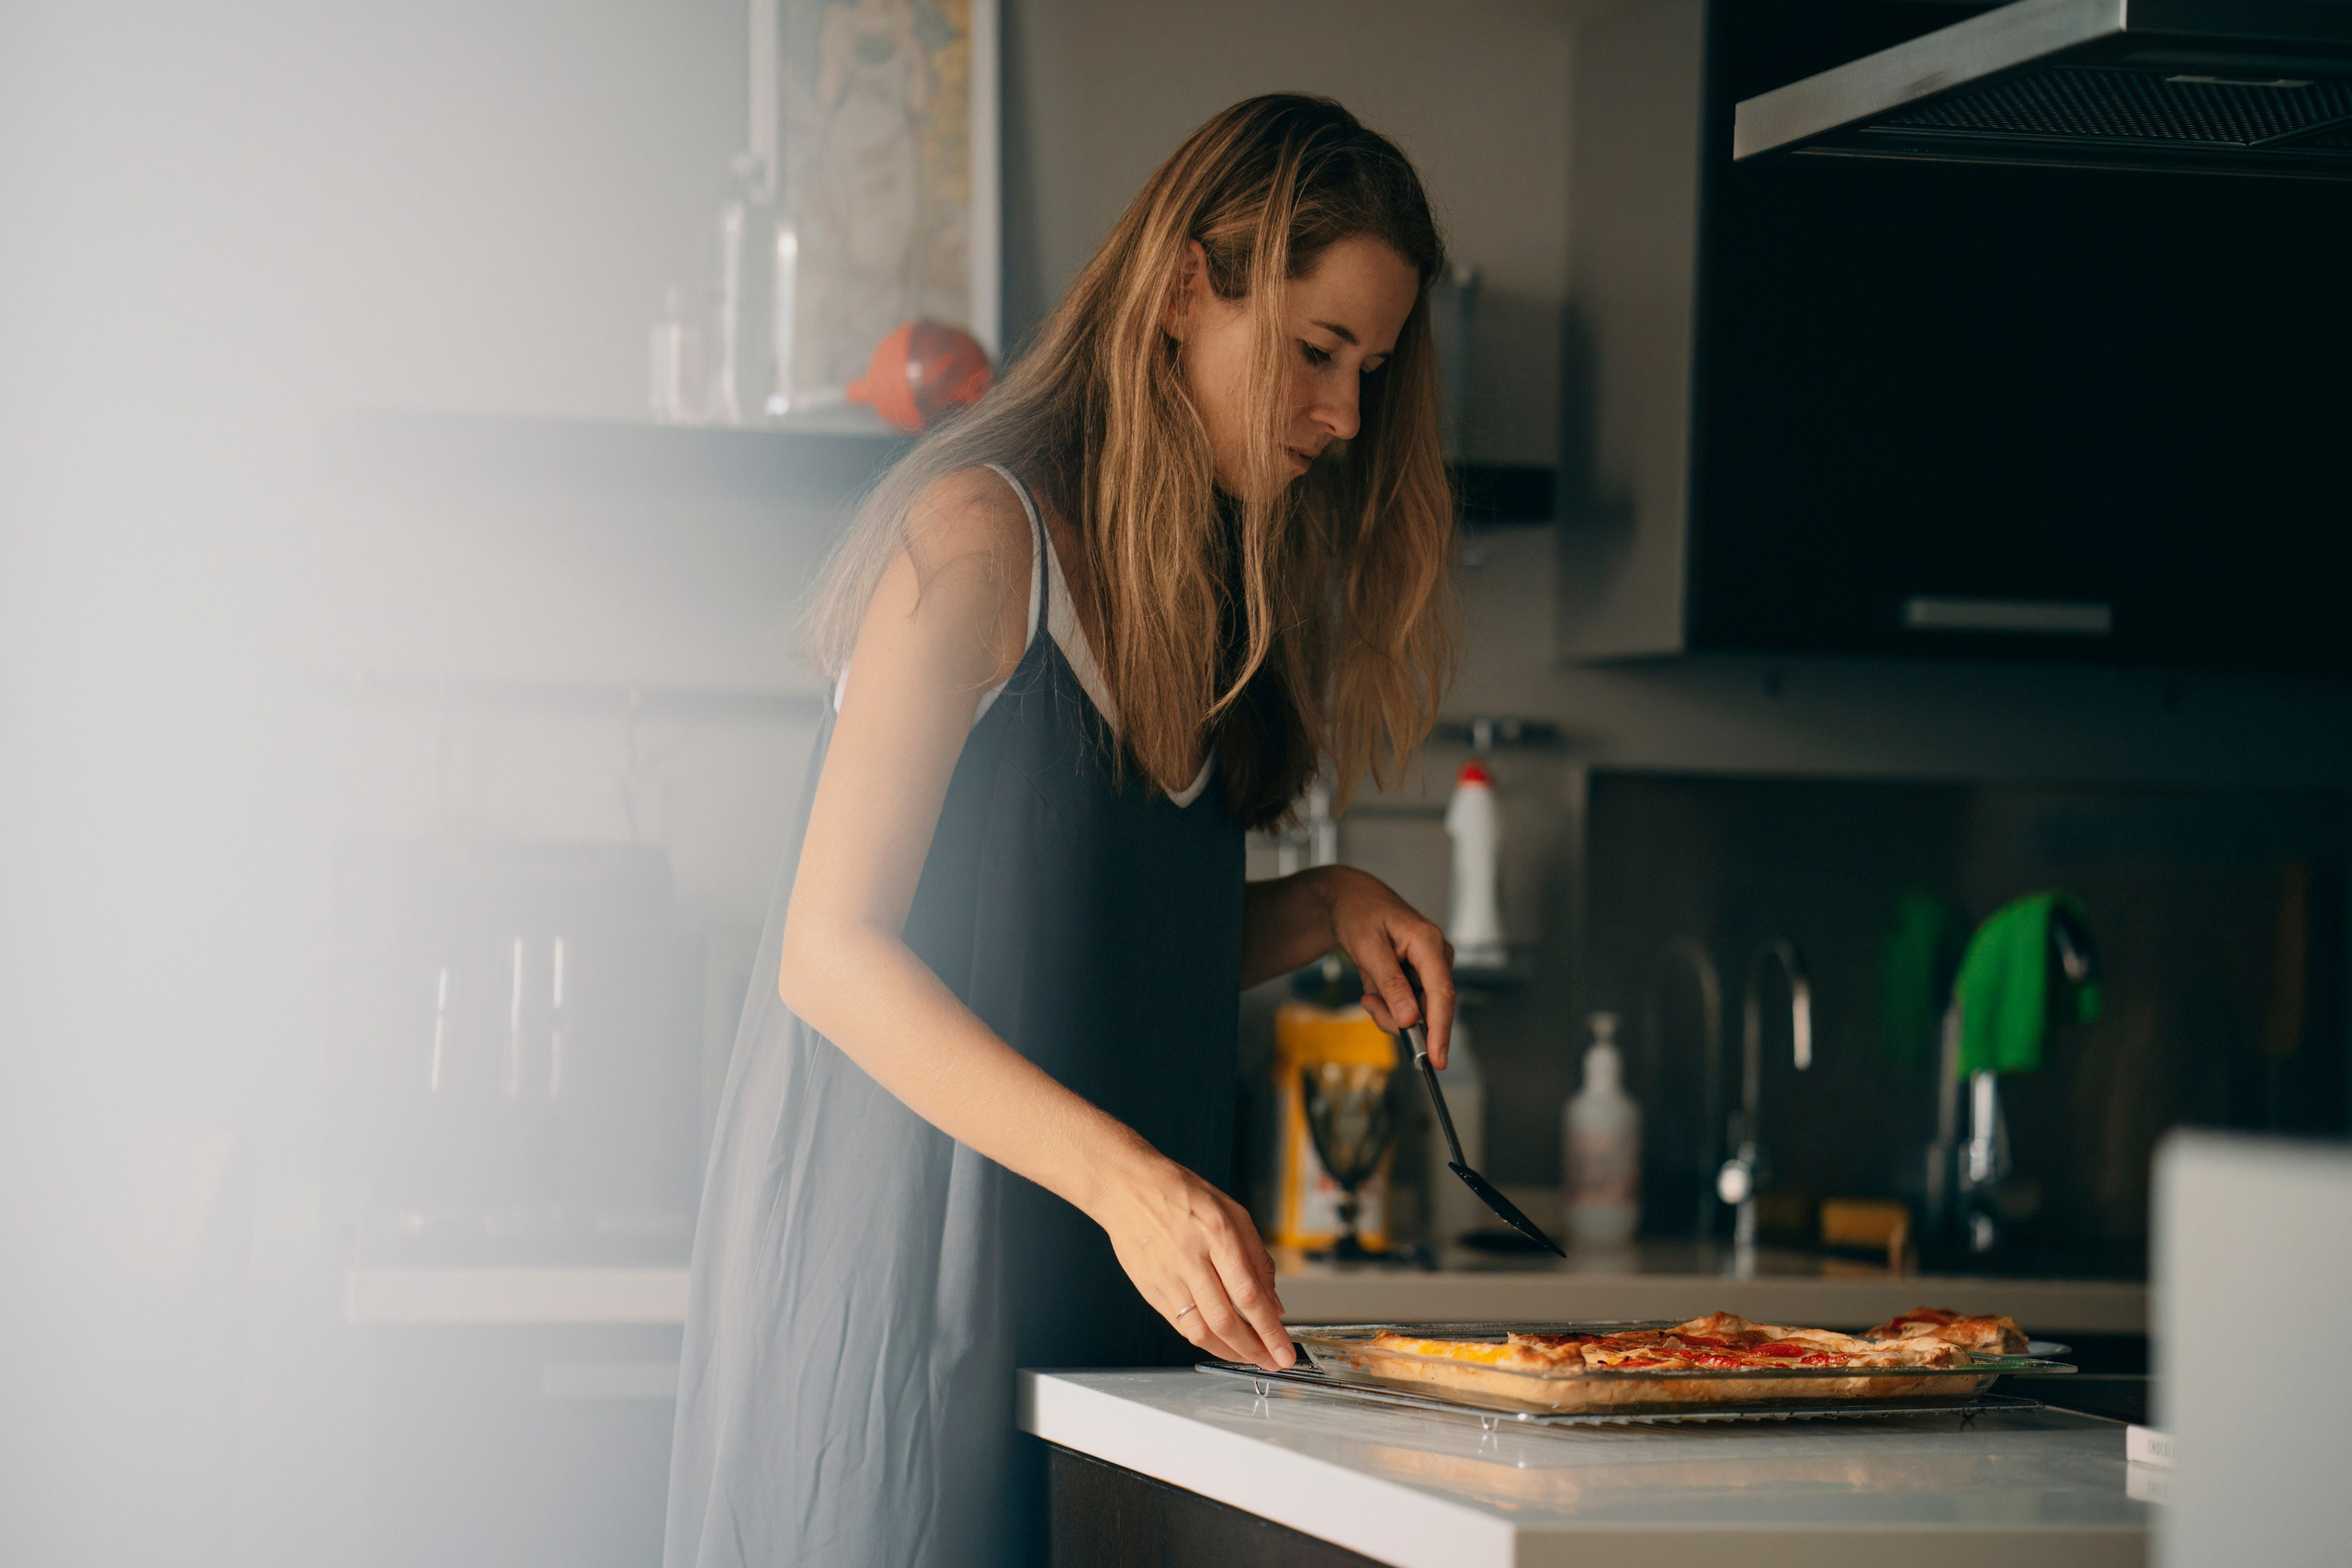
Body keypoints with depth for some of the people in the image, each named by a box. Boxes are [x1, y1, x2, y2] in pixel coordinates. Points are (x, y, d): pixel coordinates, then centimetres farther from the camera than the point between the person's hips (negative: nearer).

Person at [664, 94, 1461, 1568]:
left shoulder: (1207, 585, 15)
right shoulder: (984, 533, -11)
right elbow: (831, 948, -18)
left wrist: (1322, 908, 1)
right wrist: (1122, 1174, -29)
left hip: (1102, 1282, 8)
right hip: (907, 1263, -8)